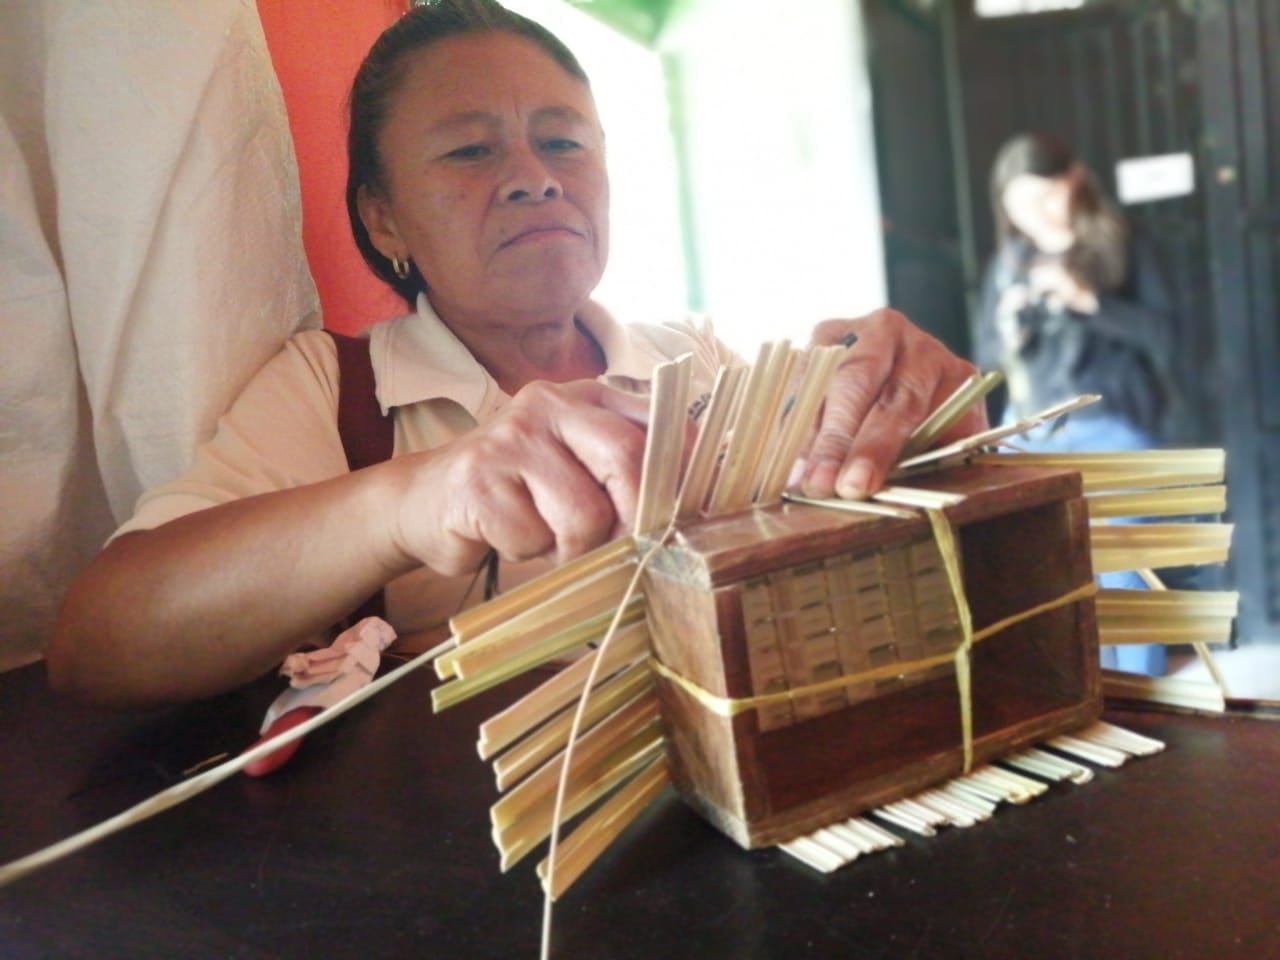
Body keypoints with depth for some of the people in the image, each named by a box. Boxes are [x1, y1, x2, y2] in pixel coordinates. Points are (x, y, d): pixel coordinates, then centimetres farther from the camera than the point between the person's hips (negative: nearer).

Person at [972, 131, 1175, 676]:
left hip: (1111, 428, -3)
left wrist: (1086, 300, -18)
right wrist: (1008, 330, -10)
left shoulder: (1119, 246, 1)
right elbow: (986, 357, 11)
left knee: (1121, 569, 0)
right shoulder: (1009, 261, 10)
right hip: (1031, 434, 4)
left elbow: (1160, 329, -8)